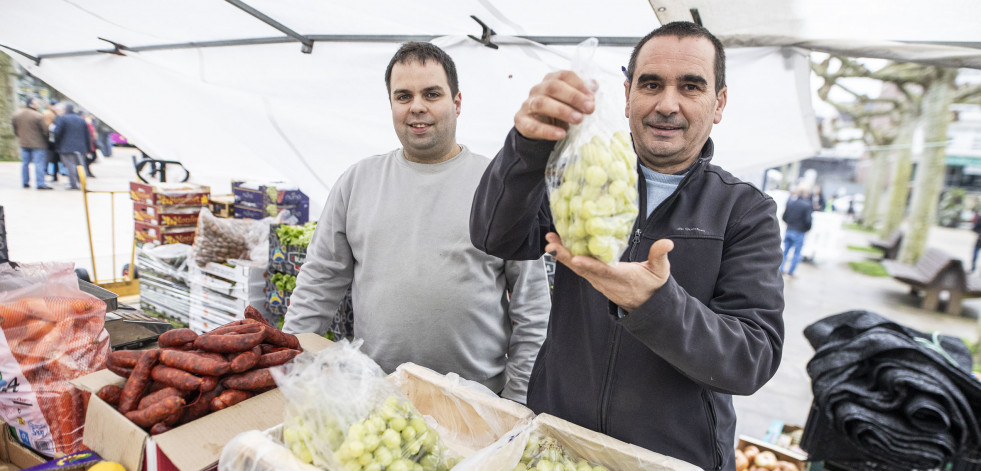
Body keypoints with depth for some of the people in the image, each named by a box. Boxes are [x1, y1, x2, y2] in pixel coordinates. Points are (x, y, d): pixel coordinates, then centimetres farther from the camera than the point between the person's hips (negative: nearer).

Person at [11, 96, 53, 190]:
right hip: (37, 143, -7)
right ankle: (40, 184, -7)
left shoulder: (17, 114, 5)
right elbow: (45, 130, -13)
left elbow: (15, 129, 13)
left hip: (23, 143, 7)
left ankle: (25, 182, 21)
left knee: (25, 162, 15)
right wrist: (46, 140, 3)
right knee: (39, 163, -5)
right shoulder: (38, 116, -16)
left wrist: (21, 137, 25)